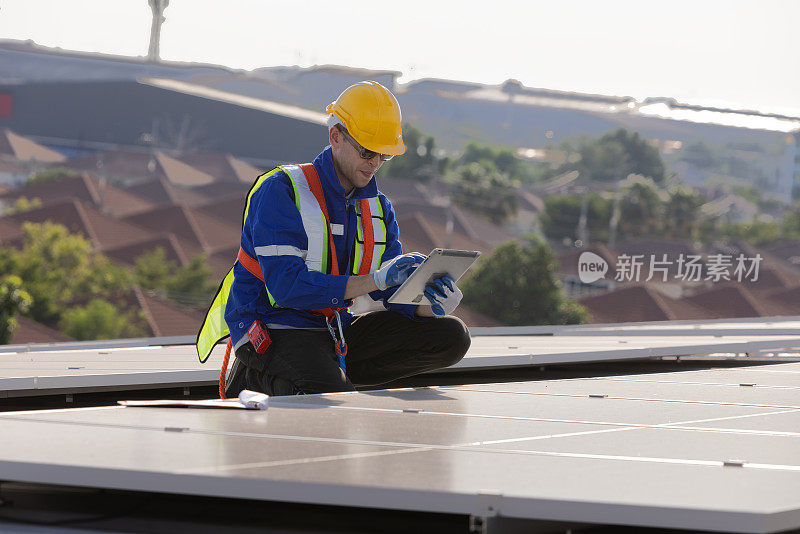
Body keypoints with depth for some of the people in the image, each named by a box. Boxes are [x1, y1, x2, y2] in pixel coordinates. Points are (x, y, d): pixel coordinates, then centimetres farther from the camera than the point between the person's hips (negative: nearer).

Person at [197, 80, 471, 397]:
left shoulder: (377, 208, 12)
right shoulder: (280, 191, -11)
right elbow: (286, 286, -23)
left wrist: (430, 305, -19)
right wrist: (375, 280, -30)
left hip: (336, 333, 8)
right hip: (276, 332, -8)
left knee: (452, 336, -4)